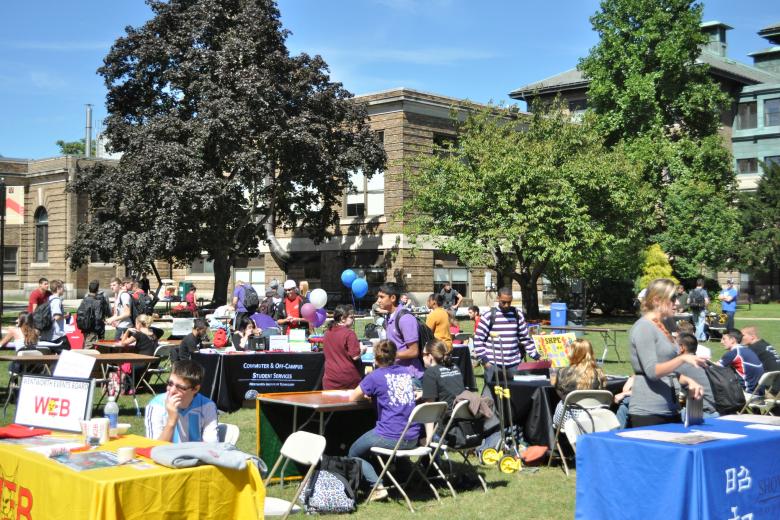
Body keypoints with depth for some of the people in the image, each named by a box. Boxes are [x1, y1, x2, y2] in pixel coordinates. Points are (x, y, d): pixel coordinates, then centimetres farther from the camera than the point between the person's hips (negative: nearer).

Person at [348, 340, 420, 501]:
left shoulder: (375, 376, -6)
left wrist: (367, 395, 22)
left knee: (353, 453, 16)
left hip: (390, 437, -7)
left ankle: (378, 486, -4)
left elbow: (352, 398, 2)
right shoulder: (407, 372, 10)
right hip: (413, 438, 7)